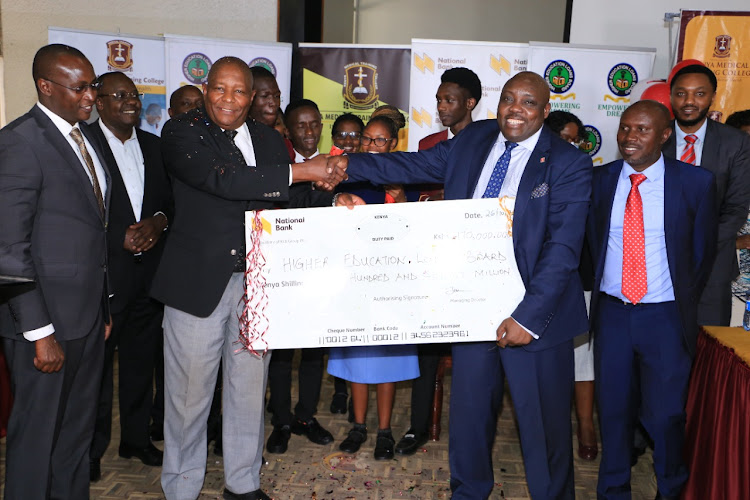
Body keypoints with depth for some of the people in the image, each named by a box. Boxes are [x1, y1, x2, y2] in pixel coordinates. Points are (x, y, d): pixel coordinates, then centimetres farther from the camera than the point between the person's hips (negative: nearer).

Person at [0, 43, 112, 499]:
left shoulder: (85, 137, 12)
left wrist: (105, 307, 13)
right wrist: (40, 333, -18)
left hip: (90, 315, 8)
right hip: (47, 319, -7)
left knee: (79, 428, 19)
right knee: (38, 432, 8)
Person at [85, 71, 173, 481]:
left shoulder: (154, 146, 12)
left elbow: (170, 198, 13)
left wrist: (158, 221, -7)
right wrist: (120, 238, -17)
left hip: (149, 273, 5)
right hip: (102, 274, -5)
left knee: (142, 362, 15)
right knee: (97, 364, 6)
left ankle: (137, 438, 32)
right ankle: (91, 450, 23)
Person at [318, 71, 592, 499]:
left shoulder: (569, 164, -10)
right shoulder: (473, 139, 6)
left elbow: (562, 249, -16)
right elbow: (418, 165, 14)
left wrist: (529, 318, -22)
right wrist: (350, 165, 5)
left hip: (534, 312, -4)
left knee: (544, 423, 11)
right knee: (469, 412, 20)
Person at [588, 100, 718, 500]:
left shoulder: (696, 182, -4)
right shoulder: (599, 180, 1)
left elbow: (704, 250, 4)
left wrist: (684, 303, 8)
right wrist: (602, 285, 8)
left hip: (665, 316, -2)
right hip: (612, 313, 2)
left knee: (665, 413, 6)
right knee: (613, 408, 12)